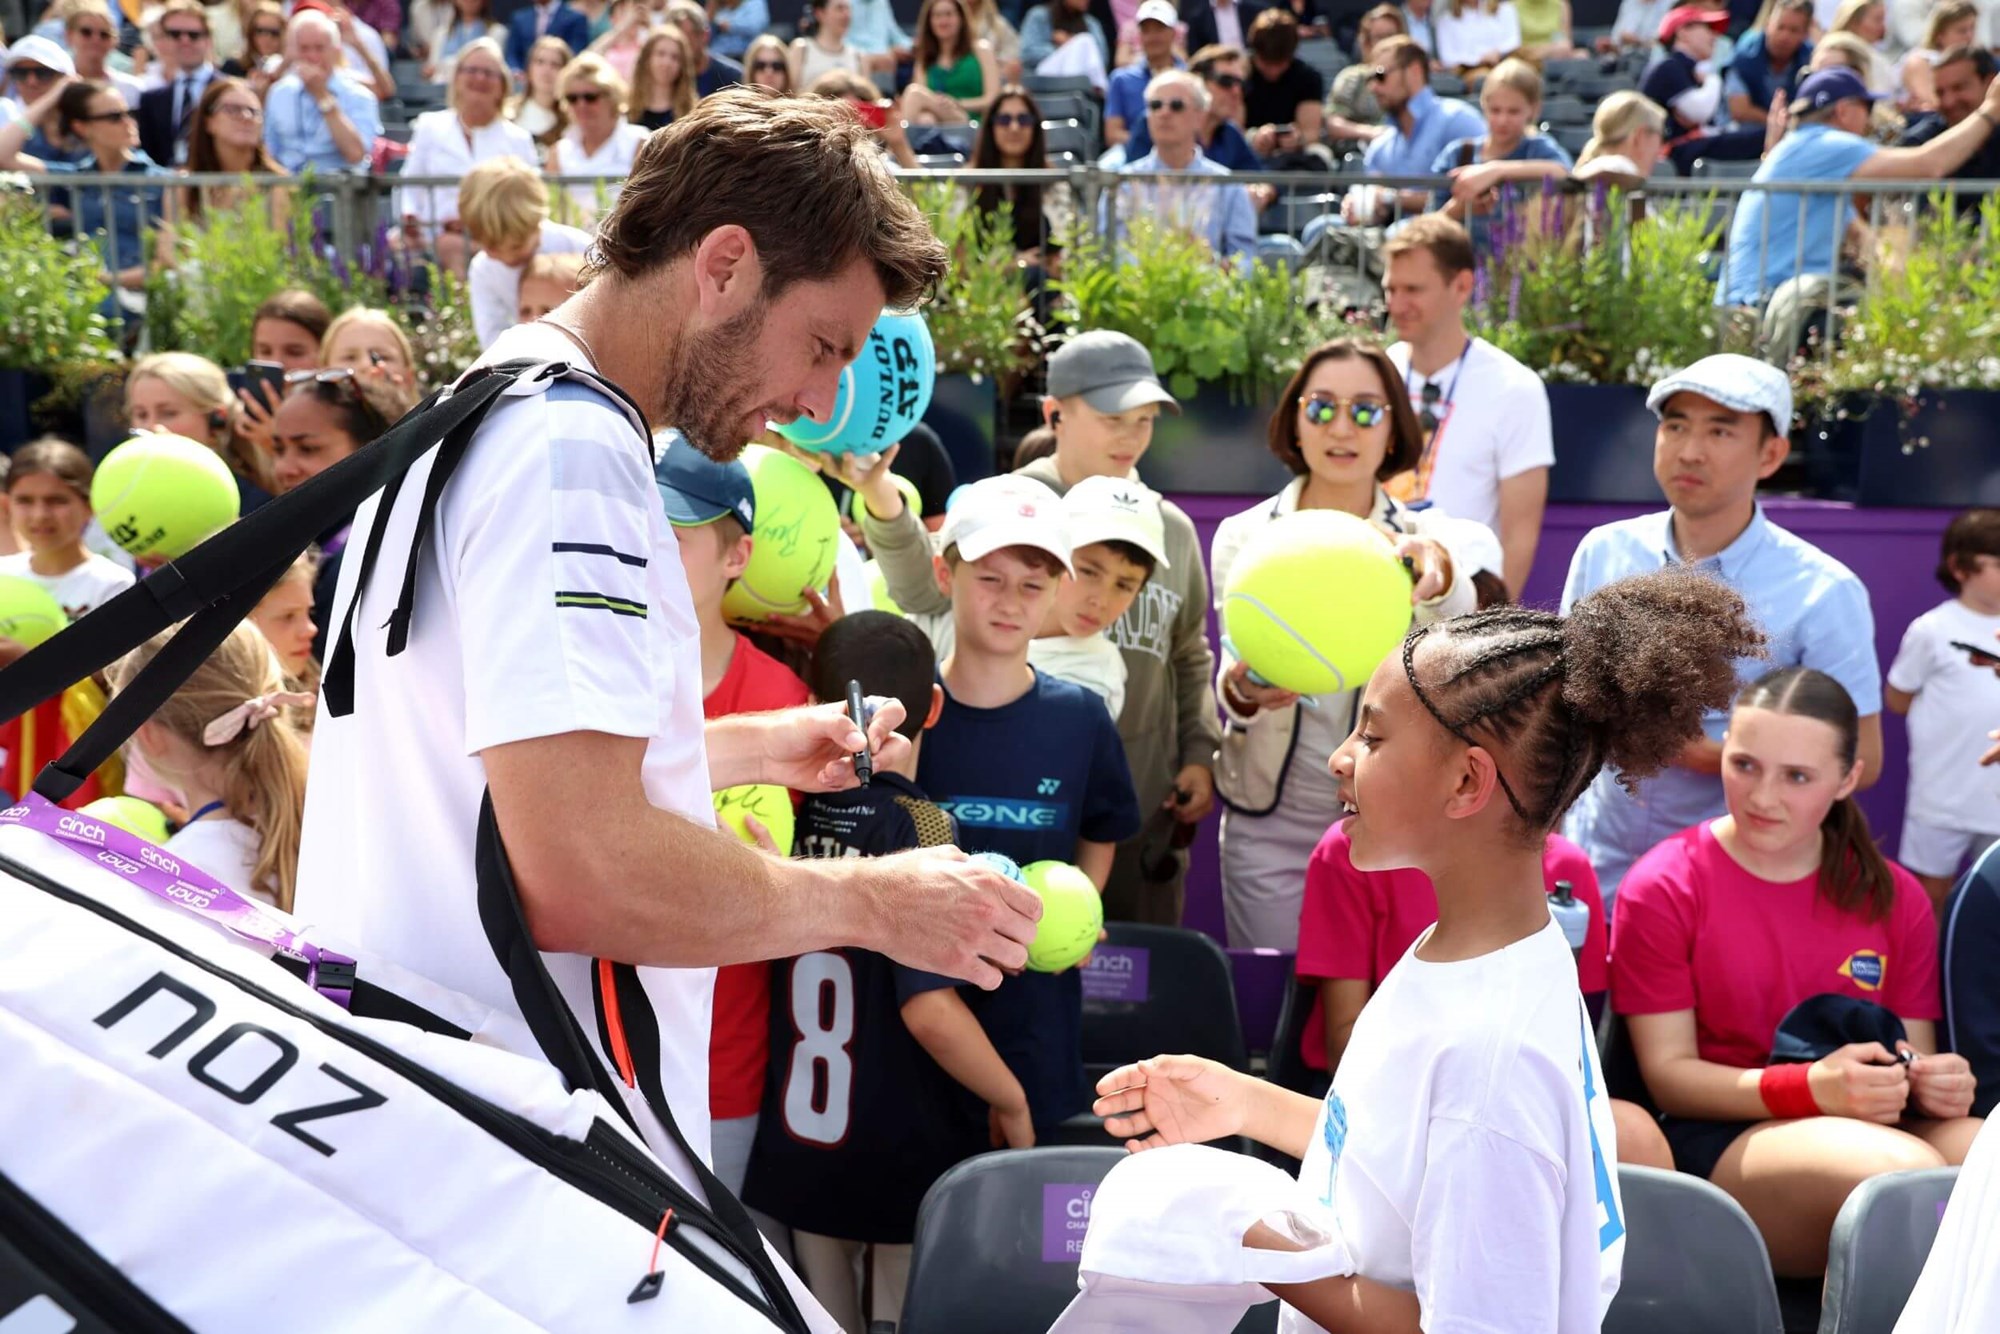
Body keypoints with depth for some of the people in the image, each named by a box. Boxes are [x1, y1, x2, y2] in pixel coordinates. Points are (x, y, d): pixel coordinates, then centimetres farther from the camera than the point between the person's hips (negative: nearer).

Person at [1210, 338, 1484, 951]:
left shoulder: (1430, 538, 1)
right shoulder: (1243, 535, 2)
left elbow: (1456, 621, -23)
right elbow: (1233, 676, -8)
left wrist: (1436, 574, -46)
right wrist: (1243, 690, -33)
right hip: (1272, 823, 0)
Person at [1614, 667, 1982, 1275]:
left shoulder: (1896, 898, 12)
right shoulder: (1663, 888, -1)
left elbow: (1915, 1058, 14)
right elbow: (1668, 1072, -5)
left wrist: (1938, 1083, -12)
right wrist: (1812, 1088, -20)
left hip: (1873, 1126, 4)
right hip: (1719, 1137, -4)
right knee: (1907, 1170, -33)